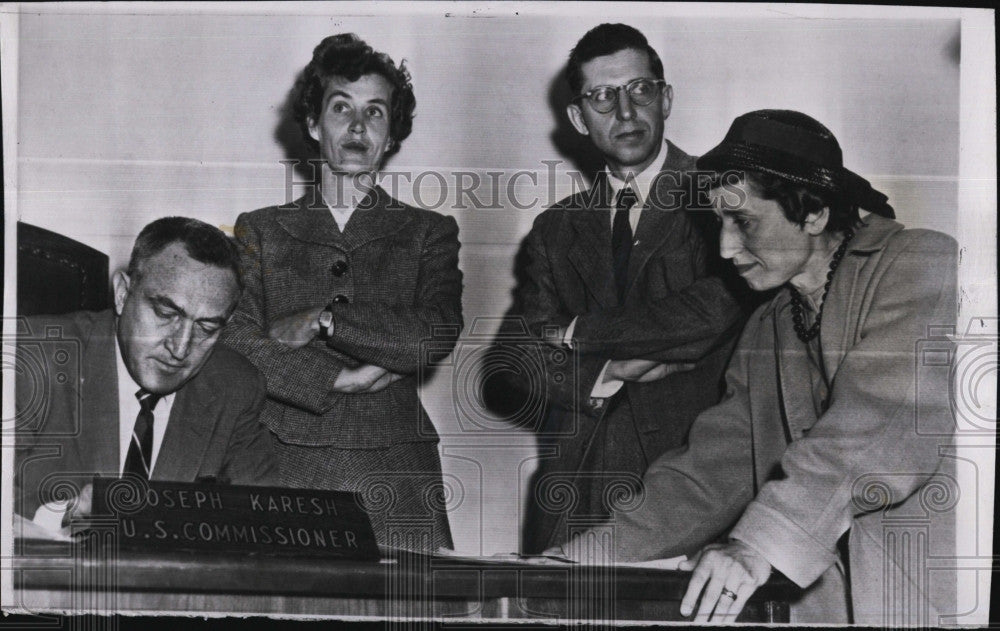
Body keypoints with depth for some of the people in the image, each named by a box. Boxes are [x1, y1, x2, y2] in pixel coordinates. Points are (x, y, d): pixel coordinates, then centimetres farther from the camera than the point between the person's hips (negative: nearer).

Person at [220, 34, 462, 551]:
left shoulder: (430, 233, 15)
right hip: (285, 469, 0)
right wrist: (338, 379, -7)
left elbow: (438, 335, -3)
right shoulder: (261, 230, 15)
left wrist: (322, 320, -4)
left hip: (394, 475, 0)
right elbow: (234, 343, 0)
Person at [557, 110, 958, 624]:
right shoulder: (764, 334, 16)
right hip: (822, 604, 5)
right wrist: (571, 563, 5)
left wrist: (762, 540, -26)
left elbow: (888, 414, -18)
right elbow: (707, 476, 14)